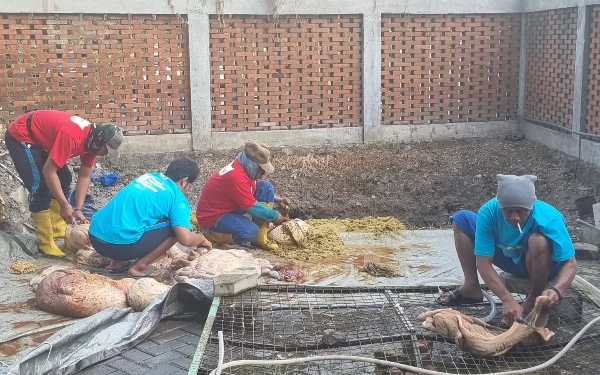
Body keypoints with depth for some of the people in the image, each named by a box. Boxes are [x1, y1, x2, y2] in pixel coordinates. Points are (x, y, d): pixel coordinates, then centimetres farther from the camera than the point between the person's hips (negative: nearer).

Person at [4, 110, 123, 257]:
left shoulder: (91, 139, -7)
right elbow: (48, 171, -33)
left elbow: (84, 176, -1)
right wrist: (65, 205, -27)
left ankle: (58, 230, 15)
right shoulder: (72, 136, -36)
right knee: (41, 187, -15)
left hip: (41, 137, 9)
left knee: (64, 180, 7)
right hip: (20, 136, -9)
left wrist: (78, 209, -9)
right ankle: (46, 243, -7)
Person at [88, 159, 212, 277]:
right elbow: (185, 239, -11)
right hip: (120, 243, -8)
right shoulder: (178, 199, 0)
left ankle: (118, 262, 19)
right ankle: (139, 267, 4)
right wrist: (201, 238, 12)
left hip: (95, 236, 8)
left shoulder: (148, 176, 21)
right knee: (175, 228, 7)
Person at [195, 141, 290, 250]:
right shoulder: (236, 177, -30)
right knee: (251, 231, -35)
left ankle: (259, 236, -1)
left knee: (266, 187, -1)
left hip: (231, 207, 10)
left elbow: (257, 190, 19)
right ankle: (213, 234, -7)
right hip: (213, 217, -10)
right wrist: (274, 216, -10)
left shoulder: (245, 167, -1)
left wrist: (276, 199, 5)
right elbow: (252, 207, -23)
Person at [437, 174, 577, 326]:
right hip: (511, 259, 3)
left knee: (538, 240, -38)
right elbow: (483, 262, -28)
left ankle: (535, 299, -13)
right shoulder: (489, 212, -28)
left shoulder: (549, 218, -34)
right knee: (462, 219, -7)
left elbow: (570, 263, -30)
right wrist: (507, 299, -41)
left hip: (543, 265, -3)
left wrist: (556, 290, -52)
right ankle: (471, 288, 1)